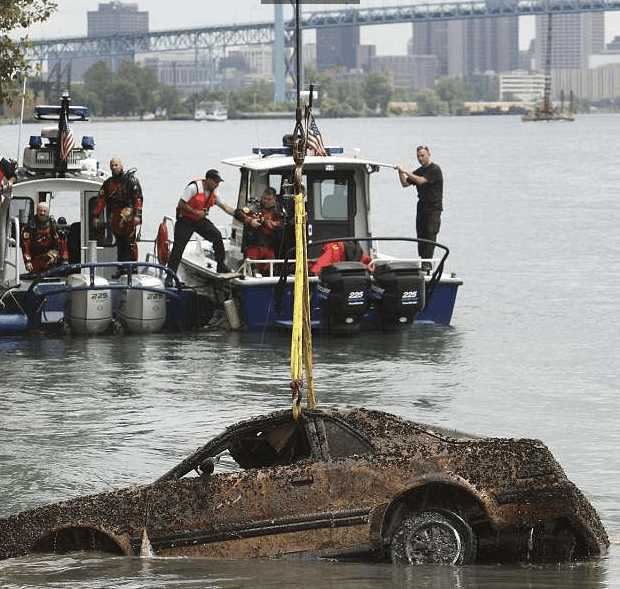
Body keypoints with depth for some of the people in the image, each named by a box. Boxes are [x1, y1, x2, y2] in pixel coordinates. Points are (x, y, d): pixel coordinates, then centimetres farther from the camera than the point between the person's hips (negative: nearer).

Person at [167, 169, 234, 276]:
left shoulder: (213, 193, 2)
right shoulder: (194, 188, -20)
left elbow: (225, 207, 7)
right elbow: (181, 204, -20)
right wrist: (195, 212, -23)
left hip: (200, 220, 6)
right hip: (185, 220, -6)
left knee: (217, 236, -6)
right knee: (178, 247, -10)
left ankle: (221, 266, 6)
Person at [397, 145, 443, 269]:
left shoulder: (435, 169, -9)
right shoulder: (419, 171, 16)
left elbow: (421, 181, -21)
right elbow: (405, 184, 15)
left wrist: (406, 172, -21)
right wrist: (400, 173, -2)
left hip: (434, 208, -8)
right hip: (422, 207, 8)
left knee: (430, 235, -12)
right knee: (421, 236, 4)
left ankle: (427, 263, -16)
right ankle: (422, 261, 6)